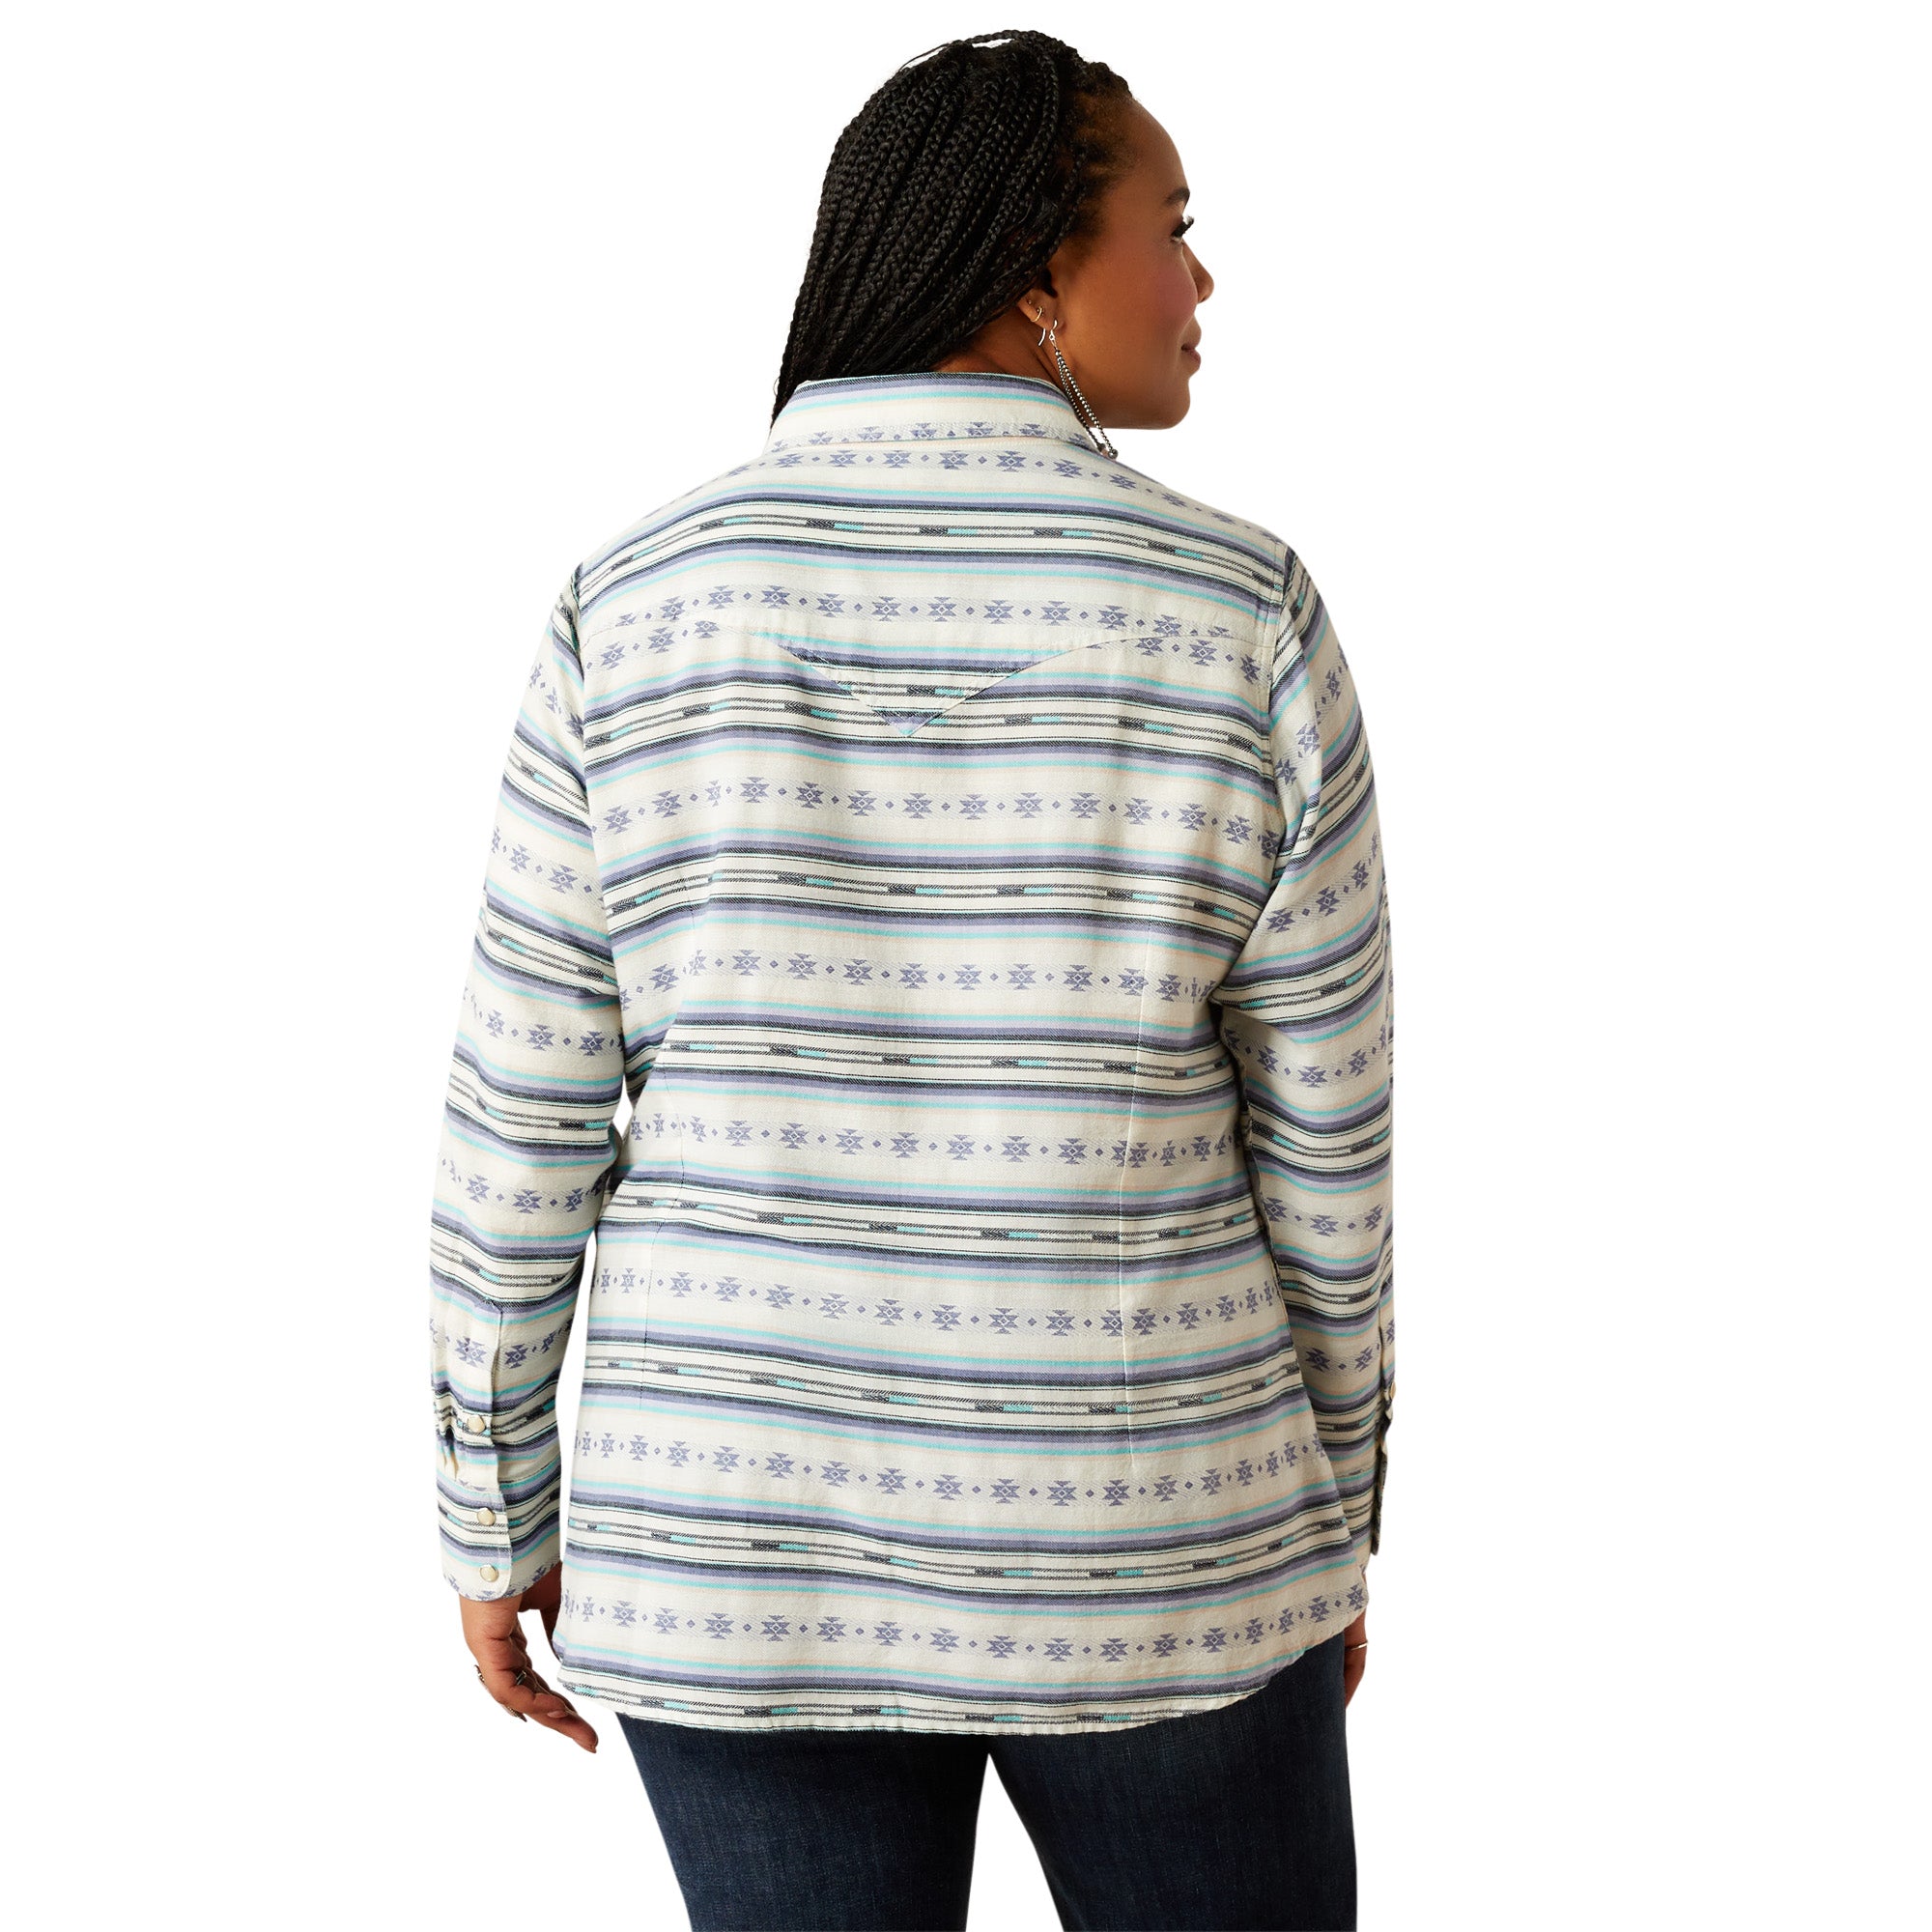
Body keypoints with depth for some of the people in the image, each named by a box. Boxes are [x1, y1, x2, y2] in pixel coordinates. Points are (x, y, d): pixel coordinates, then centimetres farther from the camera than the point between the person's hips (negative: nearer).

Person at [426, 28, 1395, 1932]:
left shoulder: (636, 609, -7)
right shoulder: (1241, 621, -11)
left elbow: (523, 1121, -5)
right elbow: (1324, 1144, -5)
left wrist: (496, 1519, 9)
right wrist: (1328, 1526, 10)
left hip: (751, 1536, 2)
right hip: (1131, 1536, -1)